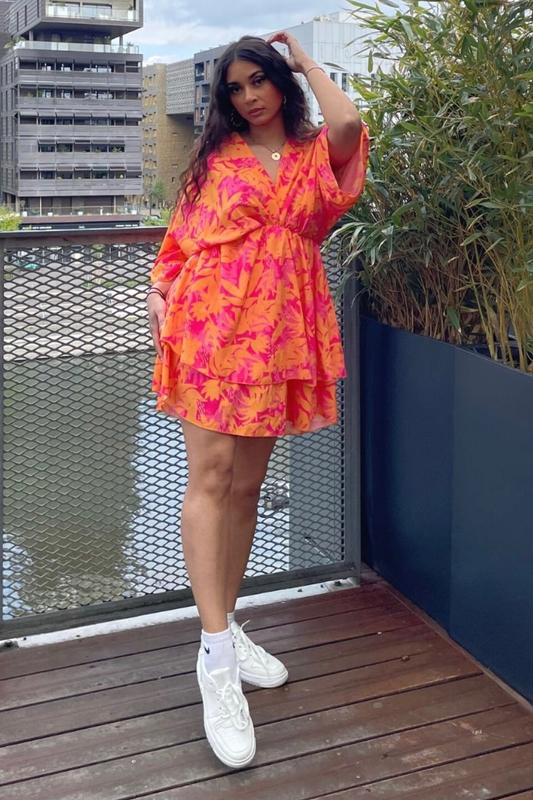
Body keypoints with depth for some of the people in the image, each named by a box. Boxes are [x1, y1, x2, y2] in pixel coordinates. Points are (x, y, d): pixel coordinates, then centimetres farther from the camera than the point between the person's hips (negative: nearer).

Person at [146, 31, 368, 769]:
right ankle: (217, 656, -11)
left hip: (278, 330, 2)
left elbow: (349, 122, -11)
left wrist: (307, 61, 5)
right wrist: (159, 289, -5)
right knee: (210, 474, -11)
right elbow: (184, 232, 12)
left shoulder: (317, 155, 12)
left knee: (248, 484, 7)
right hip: (210, 320, -1)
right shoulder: (214, 156, 14)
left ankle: (226, 628, 21)